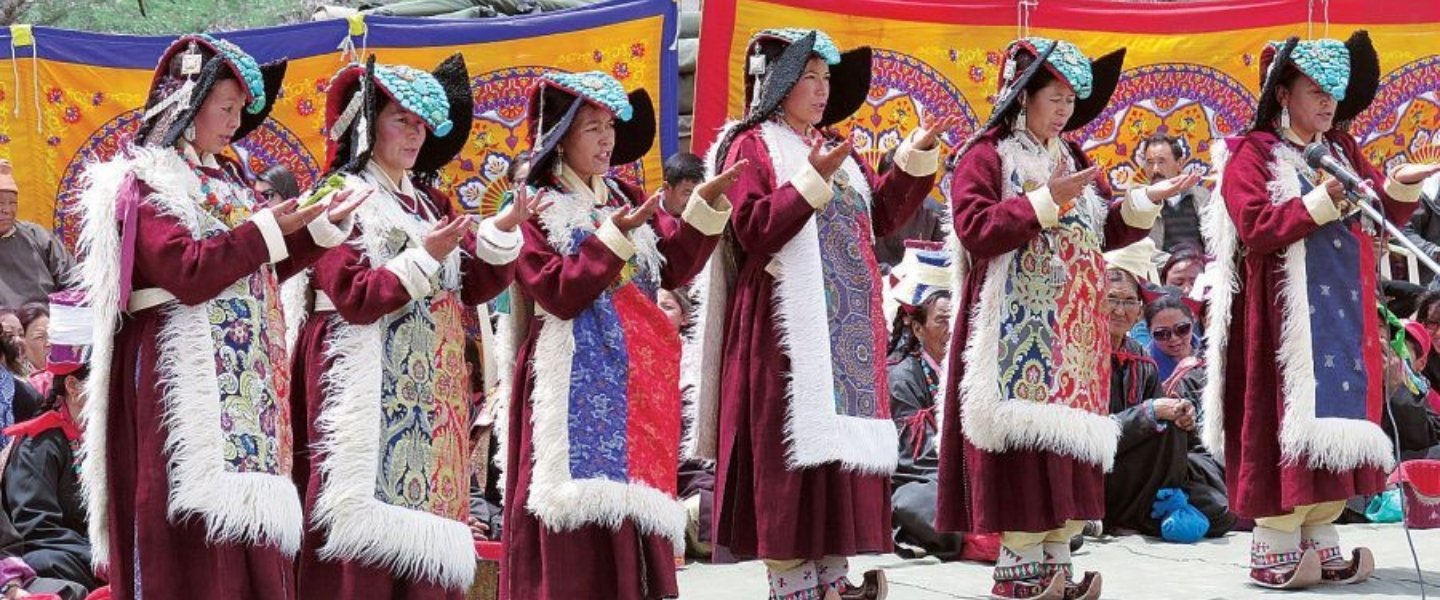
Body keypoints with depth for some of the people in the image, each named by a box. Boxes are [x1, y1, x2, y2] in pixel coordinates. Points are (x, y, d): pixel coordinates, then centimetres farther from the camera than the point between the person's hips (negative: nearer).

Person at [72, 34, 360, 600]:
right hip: (177, 375, -8)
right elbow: (190, 271, -20)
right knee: (193, 536, -10)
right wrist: (268, 228, -17)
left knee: (247, 523, 4)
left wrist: (321, 228, 11)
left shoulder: (223, 180, 18)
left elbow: (260, 272, 22)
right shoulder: (143, 183, -7)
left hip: (240, 377, 8)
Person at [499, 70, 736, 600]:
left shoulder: (626, 198, 14)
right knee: (582, 497, -11)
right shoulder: (536, 211, -3)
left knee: (633, 495, 3)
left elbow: (675, 267, 3)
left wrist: (706, 206, -11)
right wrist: (615, 237, -21)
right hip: (575, 386, -6)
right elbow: (559, 293, -14)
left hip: (633, 382, 6)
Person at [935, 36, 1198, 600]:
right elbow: (976, 230, -17)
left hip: (1074, 331, 8)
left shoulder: (1073, 159, 18)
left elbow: (1105, 232, 18)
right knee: (1026, 444, -11)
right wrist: (1046, 200, -20)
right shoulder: (986, 157, -5)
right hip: (1020, 329, -7)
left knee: (1072, 444, 4)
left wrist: (1147, 199, 2)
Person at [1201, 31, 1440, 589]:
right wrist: (1322, 202, -21)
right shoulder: (1253, 154, -5)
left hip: (1344, 314, 7)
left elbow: (1384, 215, 14)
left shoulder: (1343, 151, 15)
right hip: (1285, 318, -7)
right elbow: (1256, 228, -17)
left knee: (1337, 418, 5)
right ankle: (1274, 550, -5)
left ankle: (1319, 541, 10)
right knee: (1290, 424, -9)